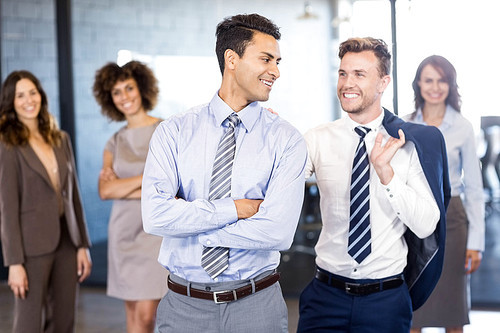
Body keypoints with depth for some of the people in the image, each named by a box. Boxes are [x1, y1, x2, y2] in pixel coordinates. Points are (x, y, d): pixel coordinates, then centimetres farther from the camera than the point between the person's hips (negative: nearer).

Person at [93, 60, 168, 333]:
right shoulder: (115, 143, 11)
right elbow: (105, 191, -3)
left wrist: (123, 185, -8)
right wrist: (148, 178, -14)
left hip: (157, 229, -4)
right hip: (124, 230, 4)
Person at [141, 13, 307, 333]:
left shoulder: (286, 139, -5)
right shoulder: (174, 132, -2)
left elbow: (278, 232, -17)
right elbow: (156, 216, -15)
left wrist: (187, 218, -13)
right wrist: (237, 208, -16)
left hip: (256, 306, 0)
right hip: (184, 306, 1)